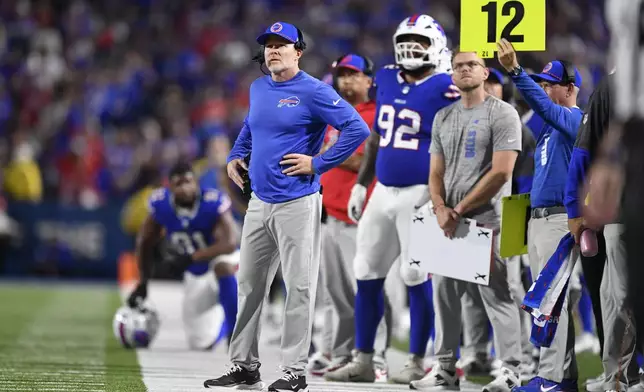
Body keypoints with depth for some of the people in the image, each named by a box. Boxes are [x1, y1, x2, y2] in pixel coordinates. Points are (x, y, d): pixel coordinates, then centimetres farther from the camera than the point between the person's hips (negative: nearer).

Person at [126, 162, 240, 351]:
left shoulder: (212, 203, -28)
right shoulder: (161, 205, -16)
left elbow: (230, 243, -38)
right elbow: (145, 243, 1)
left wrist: (192, 257, -42)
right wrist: (142, 284, 2)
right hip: (195, 277, 4)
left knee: (223, 265, -43)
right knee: (201, 343, 4)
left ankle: (236, 328, -26)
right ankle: (227, 328, 38)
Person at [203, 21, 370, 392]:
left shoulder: (314, 92, -11)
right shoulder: (258, 89, 12)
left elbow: (357, 128, -18)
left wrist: (318, 164, -17)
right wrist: (236, 155, 17)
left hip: (297, 204, -8)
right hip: (259, 203, 8)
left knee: (299, 287, -3)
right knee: (249, 285, 12)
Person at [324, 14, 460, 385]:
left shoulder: (445, 90, -9)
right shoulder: (388, 80, 10)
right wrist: (361, 184, 20)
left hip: (420, 194, -7)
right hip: (384, 192, 7)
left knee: (417, 276, -4)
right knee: (367, 275, 8)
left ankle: (418, 362, 7)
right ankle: (363, 361, 16)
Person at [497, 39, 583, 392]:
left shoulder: (574, 119, -10)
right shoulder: (550, 124, 19)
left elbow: (542, 104, -29)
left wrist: (515, 71, -41)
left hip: (559, 219, -10)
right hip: (538, 217, 10)